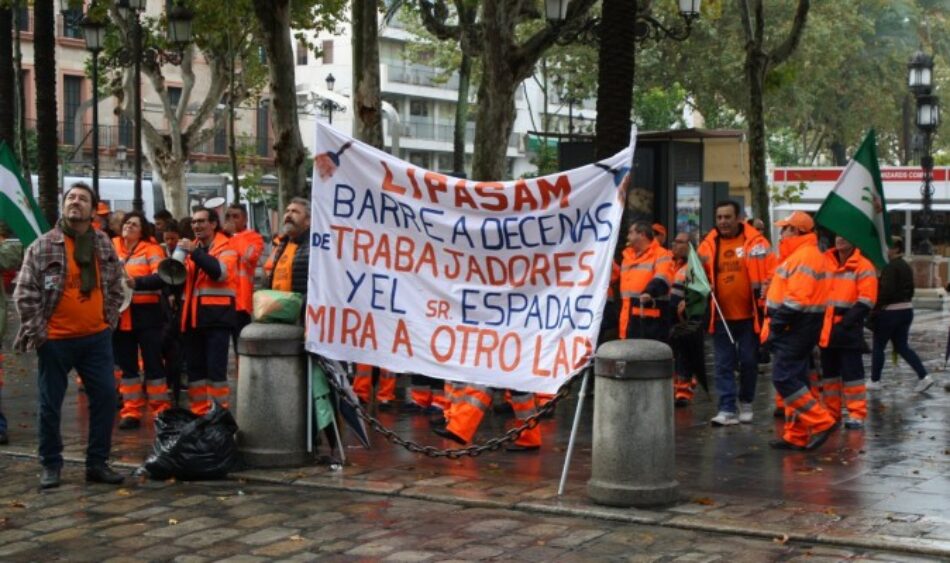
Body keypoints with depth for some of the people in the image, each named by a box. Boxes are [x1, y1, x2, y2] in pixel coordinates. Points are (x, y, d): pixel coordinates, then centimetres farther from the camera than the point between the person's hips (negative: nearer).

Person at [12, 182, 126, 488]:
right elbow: (25, 293, -6)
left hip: (96, 338, 3)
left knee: (105, 398, 3)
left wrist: (109, 320, 8)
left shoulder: (104, 245, 6)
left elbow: (115, 287, 15)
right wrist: (36, 331, -8)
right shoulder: (42, 246, -6)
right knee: (50, 404, 3)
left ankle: (97, 463, 14)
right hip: (55, 340, -3)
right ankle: (51, 465, 16)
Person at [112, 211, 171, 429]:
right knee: (126, 364, 9)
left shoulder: (150, 249, -6)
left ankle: (161, 411, 6)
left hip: (146, 314, -5)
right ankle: (131, 412, 16)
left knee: (152, 362, -1)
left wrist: (136, 282, -32)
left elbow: (162, 277, -20)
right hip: (120, 315, 5)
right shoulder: (112, 248, 9)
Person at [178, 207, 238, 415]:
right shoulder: (191, 247, 17)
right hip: (192, 316, 6)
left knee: (215, 368, -9)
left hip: (216, 315, -6)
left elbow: (221, 271, -20)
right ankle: (199, 414, 16)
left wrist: (195, 252, -22)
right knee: (194, 368, 8)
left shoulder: (225, 247, -1)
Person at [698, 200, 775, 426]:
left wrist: (765, 295, -11)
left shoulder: (755, 241, -5)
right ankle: (727, 409, 5)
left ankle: (746, 403, 27)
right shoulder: (709, 244, 4)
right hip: (721, 316, 2)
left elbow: (771, 272, -3)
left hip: (749, 315, -2)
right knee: (724, 364, 2)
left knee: (748, 362, 9)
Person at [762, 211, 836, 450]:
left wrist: (775, 326, -19)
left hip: (796, 328, -11)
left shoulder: (804, 256, -16)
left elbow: (795, 299, -23)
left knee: (783, 378, -11)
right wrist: (775, 325, 14)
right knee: (794, 378, 12)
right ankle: (797, 435, 15)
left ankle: (821, 421, -11)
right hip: (800, 326, 11)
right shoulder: (805, 254, 19)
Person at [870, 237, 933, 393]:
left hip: (890, 311, -9)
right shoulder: (907, 267, 12)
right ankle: (923, 377, 3)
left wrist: (875, 309, -14)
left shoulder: (890, 267, -17)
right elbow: (910, 290, 16)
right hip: (907, 310, 9)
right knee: (902, 346, 13)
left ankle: (875, 381, 13)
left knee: (878, 346, 5)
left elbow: (886, 291, -22)